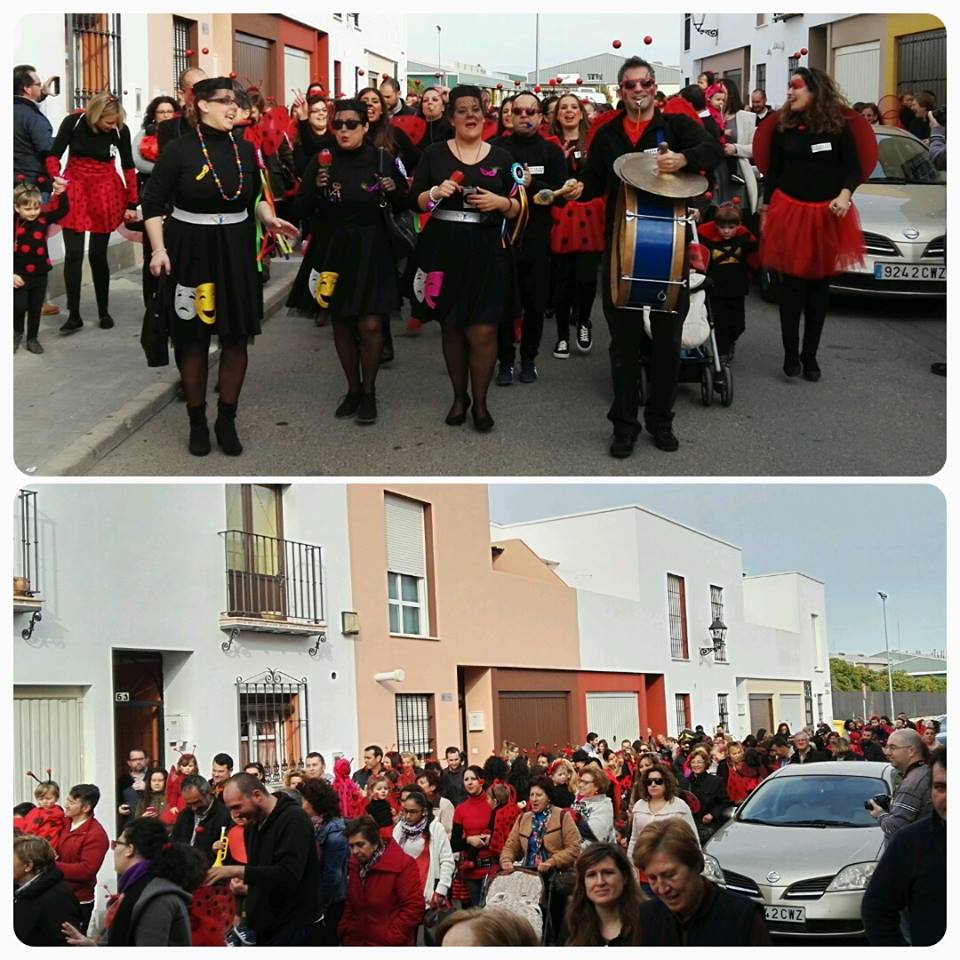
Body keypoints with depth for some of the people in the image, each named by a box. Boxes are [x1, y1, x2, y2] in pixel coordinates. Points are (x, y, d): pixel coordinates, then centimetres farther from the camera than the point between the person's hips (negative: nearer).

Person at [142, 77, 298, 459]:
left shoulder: (245, 149, 5)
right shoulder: (179, 150, -8)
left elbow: (256, 196, 18)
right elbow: (152, 203, -6)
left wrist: (269, 219, -1)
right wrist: (159, 250, -15)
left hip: (236, 251, 4)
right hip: (191, 251, -4)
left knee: (237, 338, 4)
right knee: (193, 339, 5)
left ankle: (227, 420, 19)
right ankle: (197, 421, 19)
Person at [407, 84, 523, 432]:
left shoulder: (501, 157, 6)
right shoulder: (434, 154, 5)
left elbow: (518, 209, 7)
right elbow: (415, 202, 4)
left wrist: (501, 202, -14)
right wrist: (436, 192, -15)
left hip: (487, 252, -1)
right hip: (444, 249, 1)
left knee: (482, 331, -6)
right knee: (451, 327, 10)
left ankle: (480, 401, 10)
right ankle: (459, 396, 26)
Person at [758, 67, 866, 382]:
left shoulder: (838, 126, -2)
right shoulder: (783, 127, 3)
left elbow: (853, 169, -2)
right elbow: (773, 172, 9)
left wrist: (844, 194, -20)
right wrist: (765, 210, 7)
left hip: (827, 215, 0)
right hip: (790, 212, 0)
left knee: (819, 286, 7)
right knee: (792, 285, -1)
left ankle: (810, 355, 15)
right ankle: (791, 353, 7)